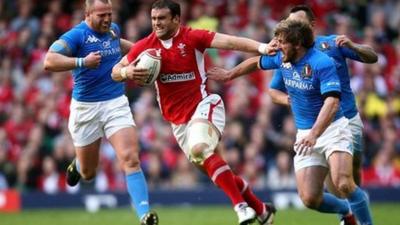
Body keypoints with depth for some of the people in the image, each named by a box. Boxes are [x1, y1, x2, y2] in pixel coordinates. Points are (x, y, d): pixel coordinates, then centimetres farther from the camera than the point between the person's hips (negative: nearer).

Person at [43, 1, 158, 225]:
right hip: (86, 108, -3)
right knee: (88, 173, 12)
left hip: (117, 104, 3)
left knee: (131, 159, -18)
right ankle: (78, 166, 51)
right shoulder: (76, 35, -14)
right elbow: (49, 62, -28)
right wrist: (82, 62, -36)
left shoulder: (114, 29, 7)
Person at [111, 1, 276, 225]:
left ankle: (241, 206, -30)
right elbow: (116, 71, 5)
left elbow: (229, 42, -21)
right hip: (178, 120, 6)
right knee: (213, 167, 8)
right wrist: (126, 72, -20)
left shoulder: (192, 37, -11)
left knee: (199, 150, -33)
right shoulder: (146, 45, 1)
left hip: (203, 105, -6)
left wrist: (261, 47, -36)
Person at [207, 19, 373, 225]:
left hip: (332, 128, -6)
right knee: (310, 199, -5)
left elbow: (332, 102, -30)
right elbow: (257, 62, 24)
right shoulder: (282, 58, 2)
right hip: (305, 134, 6)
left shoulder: (322, 63, -20)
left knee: (343, 184, -29)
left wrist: (314, 134, -41)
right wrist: (229, 74, 37)